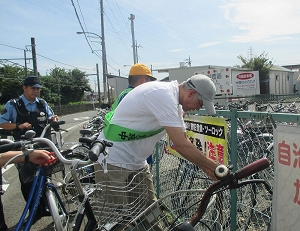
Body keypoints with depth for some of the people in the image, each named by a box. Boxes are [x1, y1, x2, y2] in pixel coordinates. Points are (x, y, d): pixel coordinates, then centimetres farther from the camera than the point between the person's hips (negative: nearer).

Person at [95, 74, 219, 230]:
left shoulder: (173, 100, 6)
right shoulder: (163, 95, -25)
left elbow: (184, 141, 10)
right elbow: (181, 145, -27)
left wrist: (206, 168, 4)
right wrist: (215, 167, -15)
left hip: (137, 162, 9)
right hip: (115, 162, -9)